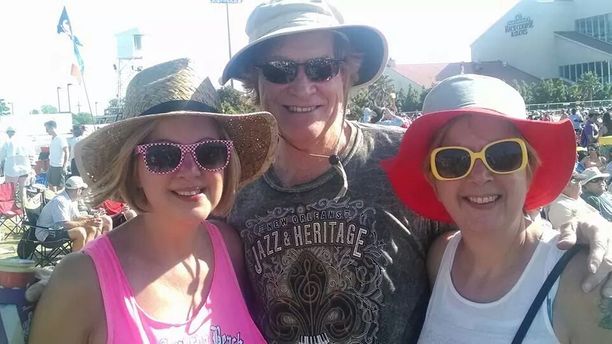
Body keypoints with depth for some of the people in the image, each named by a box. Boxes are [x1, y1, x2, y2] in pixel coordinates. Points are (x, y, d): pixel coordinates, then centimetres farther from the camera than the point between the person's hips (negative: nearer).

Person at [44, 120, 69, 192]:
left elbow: (67, 153, -15)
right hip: (51, 166, 8)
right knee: (51, 185, 14)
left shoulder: (61, 139, -15)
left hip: (59, 167, -8)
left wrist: (64, 166, -17)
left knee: (59, 187, -1)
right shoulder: (52, 139, 9)